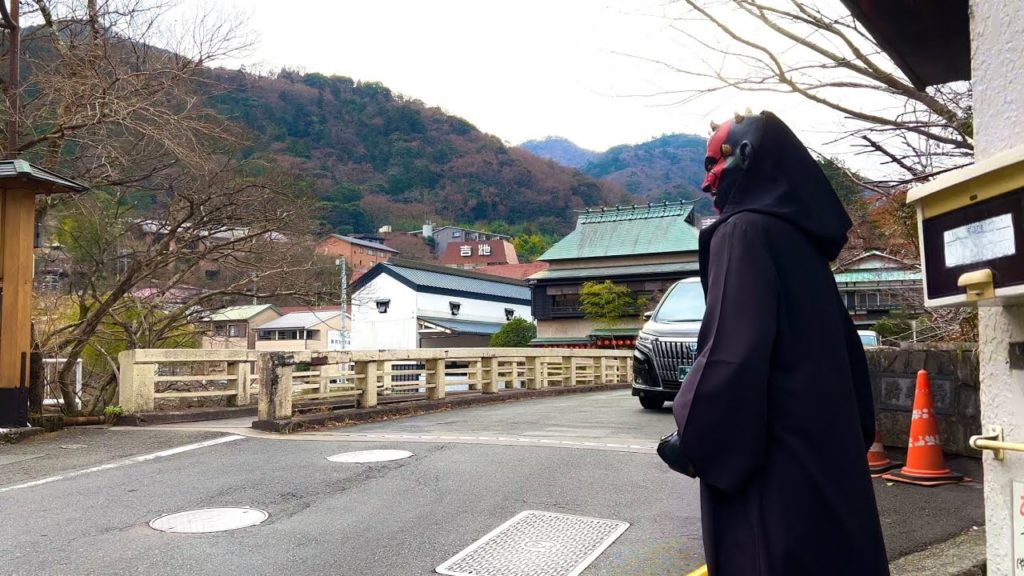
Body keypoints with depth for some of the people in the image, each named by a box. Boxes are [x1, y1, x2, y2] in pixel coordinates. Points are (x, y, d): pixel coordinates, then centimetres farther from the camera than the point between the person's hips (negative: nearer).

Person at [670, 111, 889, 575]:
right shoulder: (804, 239, 14)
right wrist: (855, 430, 23)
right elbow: (844, 347, 18)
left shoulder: (744, 231, -12)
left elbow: (732, 351, -22)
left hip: (768, 455, -9)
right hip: (824, 445, 9)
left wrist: (691, 437, -11)